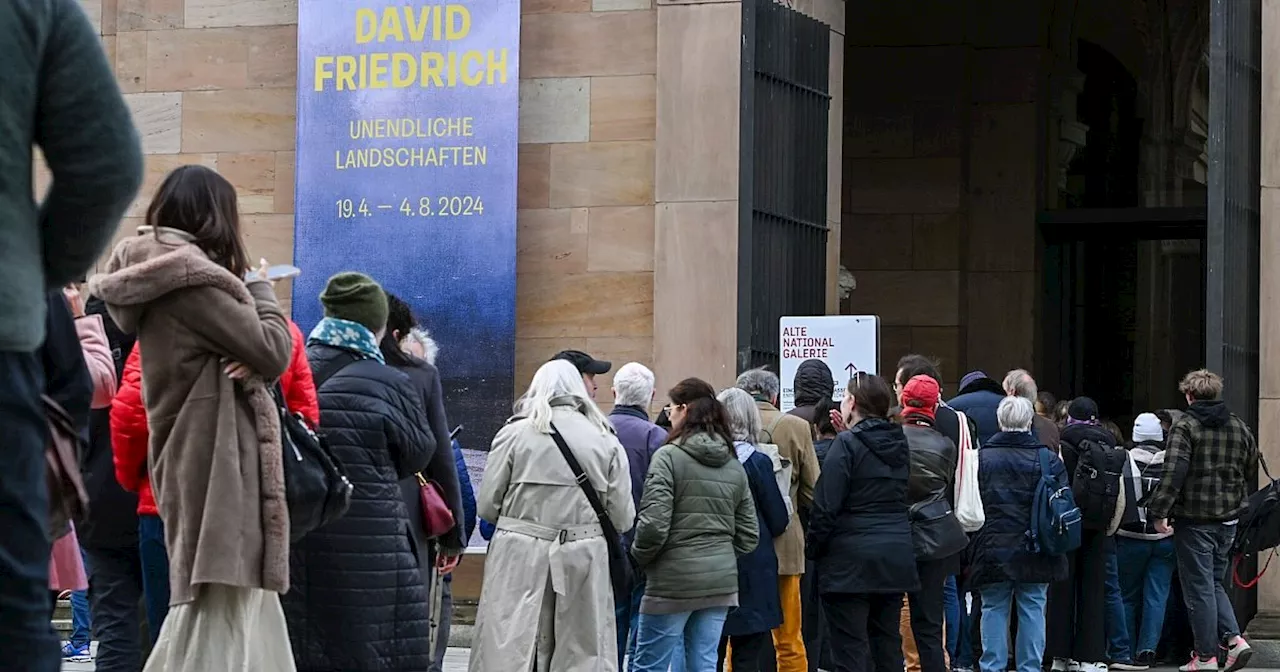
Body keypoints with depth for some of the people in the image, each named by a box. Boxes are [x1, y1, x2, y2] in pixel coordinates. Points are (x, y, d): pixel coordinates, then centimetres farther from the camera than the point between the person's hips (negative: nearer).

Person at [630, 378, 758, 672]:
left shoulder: (669, 457, -9)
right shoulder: (734, 466, 11)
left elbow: (654, 524, -16)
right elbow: (749, 536, 12)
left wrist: (639, 558, 1)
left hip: (673, 580, -6)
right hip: (720, 581, 6)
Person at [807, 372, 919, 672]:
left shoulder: (847, 445, -11)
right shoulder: (899, 445, 11)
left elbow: (827, 507, -14)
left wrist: (812, 549, -3)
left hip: (851, 560, -7)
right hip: (896, 557, 7)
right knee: (888, 646, 11)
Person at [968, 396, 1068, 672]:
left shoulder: (982, 456, -4)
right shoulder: (1048, 458, -4)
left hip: (993, 548, 0)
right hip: (1035, 552, 0)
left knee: (994, 609, 6)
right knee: (1032, 608, 7)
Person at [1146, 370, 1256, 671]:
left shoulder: (1185, 426, -10)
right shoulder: (1239, 427, 9)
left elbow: (1173, 473, -20)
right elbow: (1250, 472, 14)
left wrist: (1159, 512, -18)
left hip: (1194, 521, -6)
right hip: (1228, 521, 6)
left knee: (1199, 588, 2)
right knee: (1214, 582, 19)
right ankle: (1233, 639, 2)